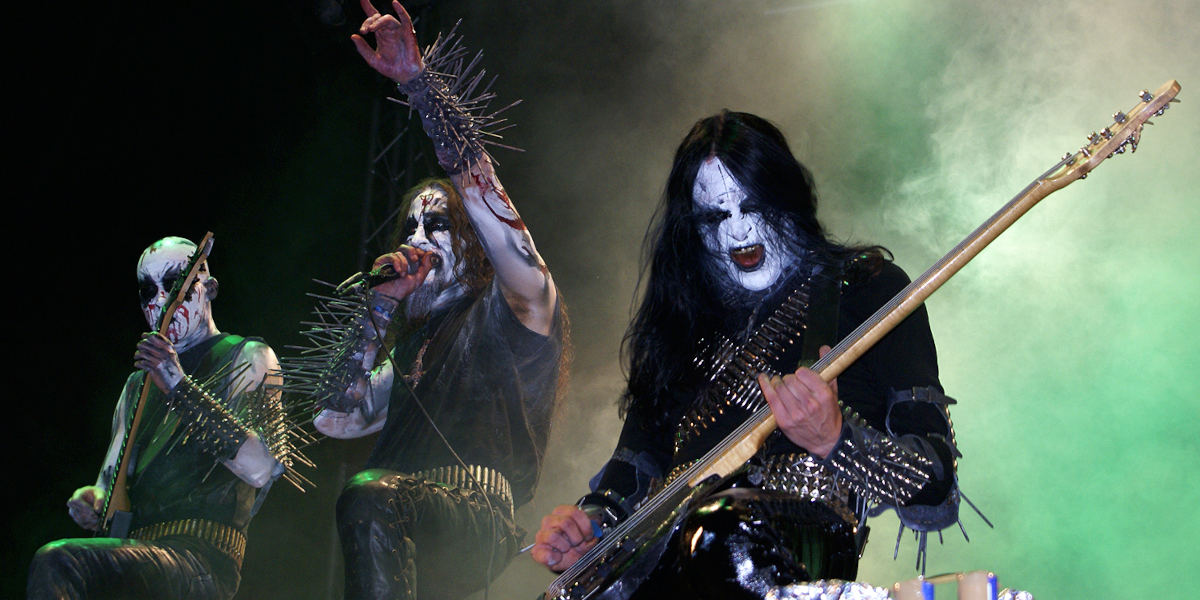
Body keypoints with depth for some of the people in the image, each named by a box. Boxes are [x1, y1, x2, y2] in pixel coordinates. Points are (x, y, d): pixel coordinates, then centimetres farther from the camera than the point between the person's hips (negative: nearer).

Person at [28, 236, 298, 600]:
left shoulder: (246, 358, 4)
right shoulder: (139, 383, 26)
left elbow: (263, 468, -13)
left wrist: (179, 388, -18)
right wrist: (93, 500, 2)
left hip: (204, 557, -7)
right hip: (136, 549, 7)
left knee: (56, 563, -29)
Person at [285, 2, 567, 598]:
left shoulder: (515, 310, 13)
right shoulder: (414, 350, 35)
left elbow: (478, 187, 0)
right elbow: (335, 418, 26)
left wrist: (421, 82, -4)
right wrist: (377, 305, 24)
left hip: (478, 512, -7)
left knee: (368, 501, -36)